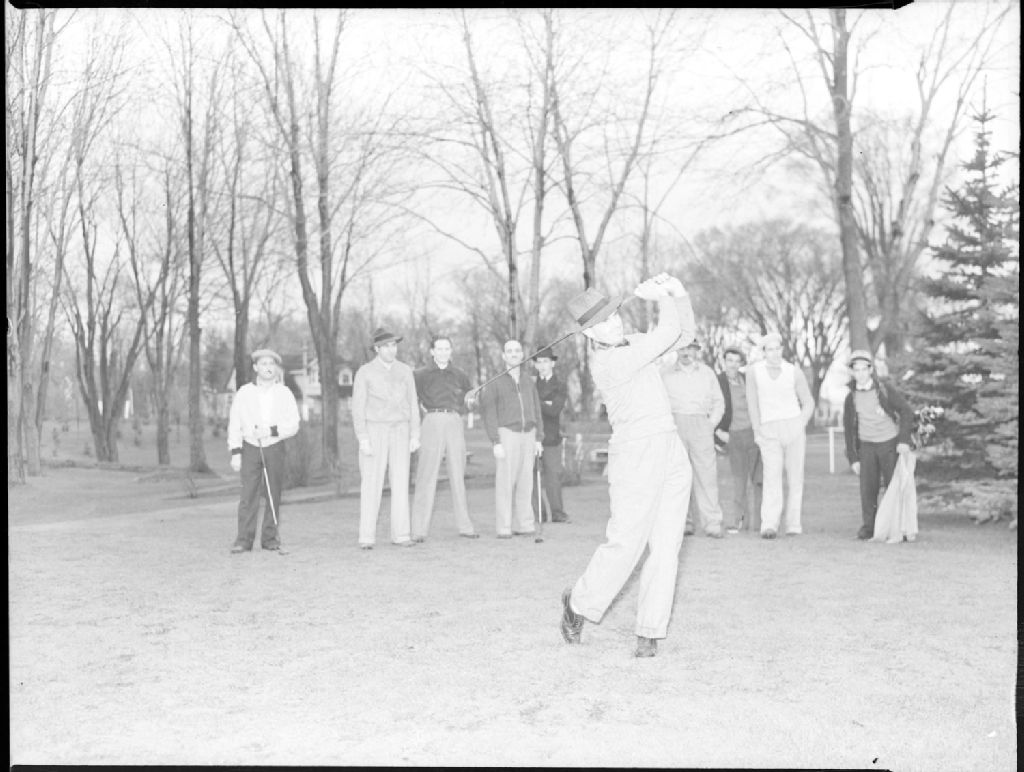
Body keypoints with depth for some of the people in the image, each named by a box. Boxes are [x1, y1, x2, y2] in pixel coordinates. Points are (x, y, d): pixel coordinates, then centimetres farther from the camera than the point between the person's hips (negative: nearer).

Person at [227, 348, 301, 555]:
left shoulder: (284, 394, 4)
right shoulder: (244, 393, 4)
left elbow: (293, 425, 0)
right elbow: (234, 424, 4)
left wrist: (271, 431, -15)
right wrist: (235, 453, -2)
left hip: (275, 448, 1)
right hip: (251, 448, 0)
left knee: (274, 495, 2)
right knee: (248, 494, -6)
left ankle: (271, 539, 9)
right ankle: (244, 540, -4)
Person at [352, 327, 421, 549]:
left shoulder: (405, 371, 7)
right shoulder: (364, 372, -5)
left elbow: (412, 405, 9)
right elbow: (358, 408, -7)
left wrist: (415, 435, 2)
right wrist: (363, 439, -15)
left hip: (399, 432, 3)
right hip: (374, 431, -3)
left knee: (400, 483, -1)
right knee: (372, 484, -6)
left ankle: (400, 533, 3)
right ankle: (367, 537, -3)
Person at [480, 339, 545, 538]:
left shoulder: (528, 381, 14)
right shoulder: (495, 382, -1)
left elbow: (536, 411, 16)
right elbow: (488, 413, -5)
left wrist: (538, 439, 9)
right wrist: (495, 442, -13)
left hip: (528, 434, 4)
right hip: (506, 433, -4)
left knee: (525, 482, 2)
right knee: (505, 482, -7)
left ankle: (523, 525, 7)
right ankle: (503, 528, -5)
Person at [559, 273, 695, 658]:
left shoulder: (629, 343, 13)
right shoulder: (605, 363, -16)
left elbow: (684, 334, 17)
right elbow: (668, 334, -16)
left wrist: (677, 292, 1)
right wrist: (661, 296, 1)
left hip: (672, 453, 8)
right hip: (635, 456, -7)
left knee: (666, 547, 2)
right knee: (625, 544, -5)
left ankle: (650, 632, 7)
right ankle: (580, 603, 21)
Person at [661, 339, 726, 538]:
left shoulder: (707, 373, 16)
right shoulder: (665, 374, 11)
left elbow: (718, 402, 21)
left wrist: (712, 423, 7)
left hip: (701, 425, 1)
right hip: (674, 424, 0)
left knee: (707, 473, -8)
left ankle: (712, 523, -10)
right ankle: (682, 522, -2)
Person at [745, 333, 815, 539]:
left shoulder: (795, 372, 1)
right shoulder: (754, 371, -1)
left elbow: (808, 403, 10)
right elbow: (752, 403, 5)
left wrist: (800, 427, -1)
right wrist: (757, 431, 3)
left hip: (794, 427, 2)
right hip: (769, 432, -2)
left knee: (795, 478, 2)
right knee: (771, 477, -16)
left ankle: (793, 525, 9)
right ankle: (769, 526, -26)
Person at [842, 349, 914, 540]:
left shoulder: (885, 390, -5)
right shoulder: (851, 399, 2)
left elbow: (907, 412, -3)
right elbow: (848, 429, 8)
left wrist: (904, 440, -11)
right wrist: (853, 458, 5)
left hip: (890, 444, -2)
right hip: (866, 446, 2)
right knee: (868, 488, -3)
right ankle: (869, 527, 5)